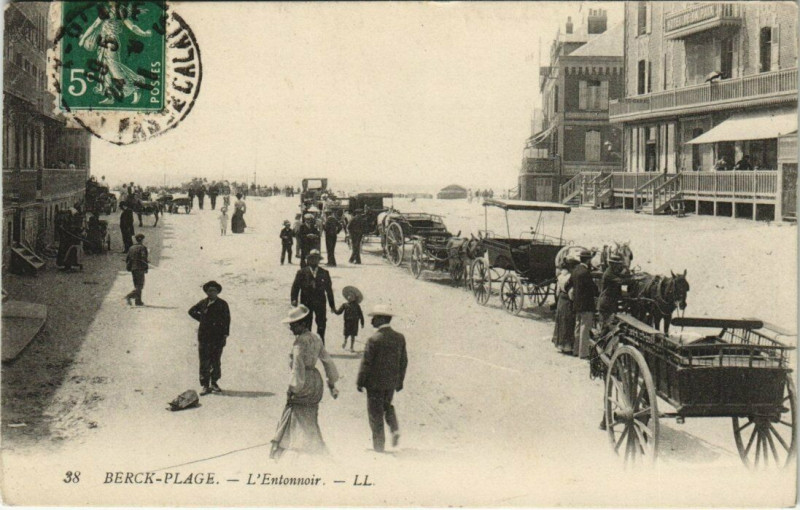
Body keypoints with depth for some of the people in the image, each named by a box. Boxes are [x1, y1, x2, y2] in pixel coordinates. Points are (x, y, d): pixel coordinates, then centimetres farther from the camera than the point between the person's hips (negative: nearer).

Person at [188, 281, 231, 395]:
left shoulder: (222, 304, 2)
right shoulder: (203, 303, 7)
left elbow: (227, 320, 1)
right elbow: (191, 311, 23)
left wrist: (225, 335, -5)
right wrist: (201, 319, 10)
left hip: (218, 337, -1)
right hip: (204, 337, 1)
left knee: (216, 361, 5)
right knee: (204, 361, -2)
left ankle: (214, 383, 18)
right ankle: (205, 385, 1)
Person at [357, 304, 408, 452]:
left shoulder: (374, 339, -19)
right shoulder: (400, 338, -1)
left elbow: (366, 362, -15)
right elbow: (403, 361, 6)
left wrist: (360, 382, -4)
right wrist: (400, 381, 16)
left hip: (375, 382, -5)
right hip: (392, 382, 6)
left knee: (375, 412, 6)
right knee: (387, 405, 27)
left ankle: (379, 445, 11)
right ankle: (395, 428, 4)